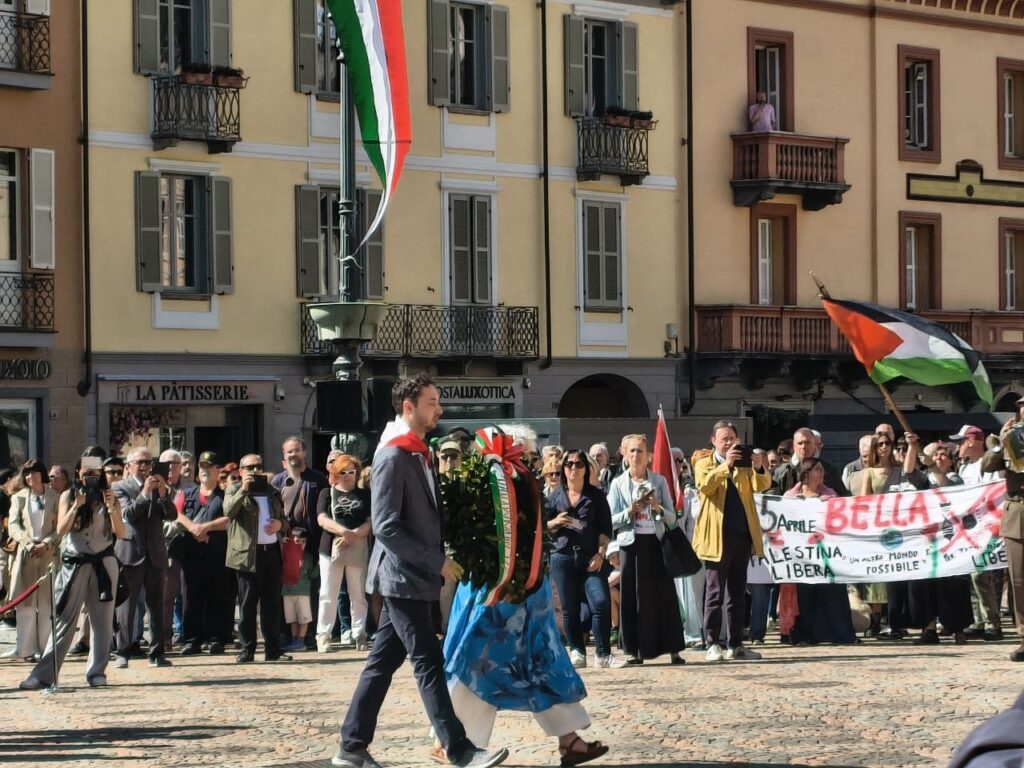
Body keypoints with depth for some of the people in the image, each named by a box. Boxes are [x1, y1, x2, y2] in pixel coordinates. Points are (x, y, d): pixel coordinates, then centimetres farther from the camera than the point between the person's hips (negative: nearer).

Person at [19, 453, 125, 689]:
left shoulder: (109, 497, 6)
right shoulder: (68, 496, 5)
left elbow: (120, 533, -2)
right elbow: (61, 530, -5)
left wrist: (111, 508, -18)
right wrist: (76, 506, -17)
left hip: (104, 563, 1)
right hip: (75, 563, -1)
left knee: (102, 619, 1)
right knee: (65, 619, -3)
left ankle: (96, 671, 8)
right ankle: (43, 674, -4)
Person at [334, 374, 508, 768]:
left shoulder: (418, 454, 14)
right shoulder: (394, 456, -15)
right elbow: (386, 527, -20)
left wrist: (436, 561, 10)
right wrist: (436, 561, -18)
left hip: (413, 577, 9)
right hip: (403, 577, -9)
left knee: (383, 661, 10)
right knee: (429, 662, -8)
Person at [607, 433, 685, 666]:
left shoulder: (659, 481, 8)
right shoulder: (618, 484, 6)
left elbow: (672, 517, 6)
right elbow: (611, 520, 1)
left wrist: (658, 508, -13)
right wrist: (630, 512, -14)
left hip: (656, 542, 0)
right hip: (631, 543, 0)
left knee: (663, 594, -2)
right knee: (633, 597, -1)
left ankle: (673, 650, -1)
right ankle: (636, 650, 5)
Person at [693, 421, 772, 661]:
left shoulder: (744, 464, 15)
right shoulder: (704, 464, 5)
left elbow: (762, 486, -1)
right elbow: (704, 485, -16)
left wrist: (759, 468, -21)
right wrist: (726, 464, -26)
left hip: (742, 535, 4)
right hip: (717, 537, -4)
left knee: (737, 593, 8)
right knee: (715, 592, -4)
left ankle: (735, 644, 11)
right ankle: (712, 644, -2)